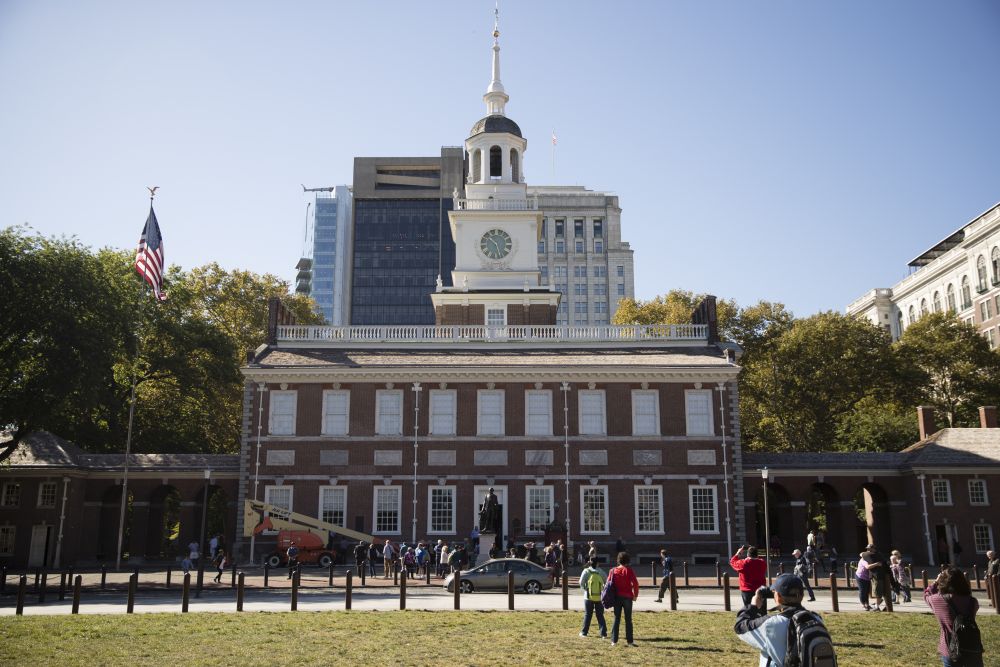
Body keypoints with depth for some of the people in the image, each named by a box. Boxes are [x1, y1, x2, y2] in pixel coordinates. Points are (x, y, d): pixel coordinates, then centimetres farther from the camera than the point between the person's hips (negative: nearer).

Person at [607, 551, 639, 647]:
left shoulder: (613, 571, 3)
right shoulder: (629, 570, -6)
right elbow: (635, 584, -12)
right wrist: (635, 595, 0)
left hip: (616, 597, 2)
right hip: (627, 597, -2)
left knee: (616, 619, 9)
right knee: (628, 620, 6)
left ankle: (614, 641, 6)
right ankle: (629, 641, 5)